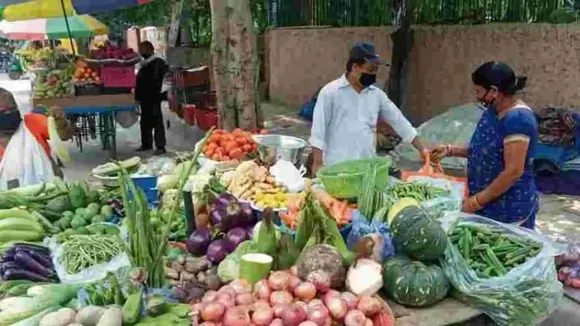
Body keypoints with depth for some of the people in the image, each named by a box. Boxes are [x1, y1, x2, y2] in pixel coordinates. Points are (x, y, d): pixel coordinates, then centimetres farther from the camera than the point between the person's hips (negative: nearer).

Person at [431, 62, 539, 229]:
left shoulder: (517, 119, -23)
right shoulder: (492, 111, 5)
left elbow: (513, 171, -25)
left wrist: (477, 201, -20)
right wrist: (450, 150, 4)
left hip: (510, 209, -8)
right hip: (489, 203, 8)